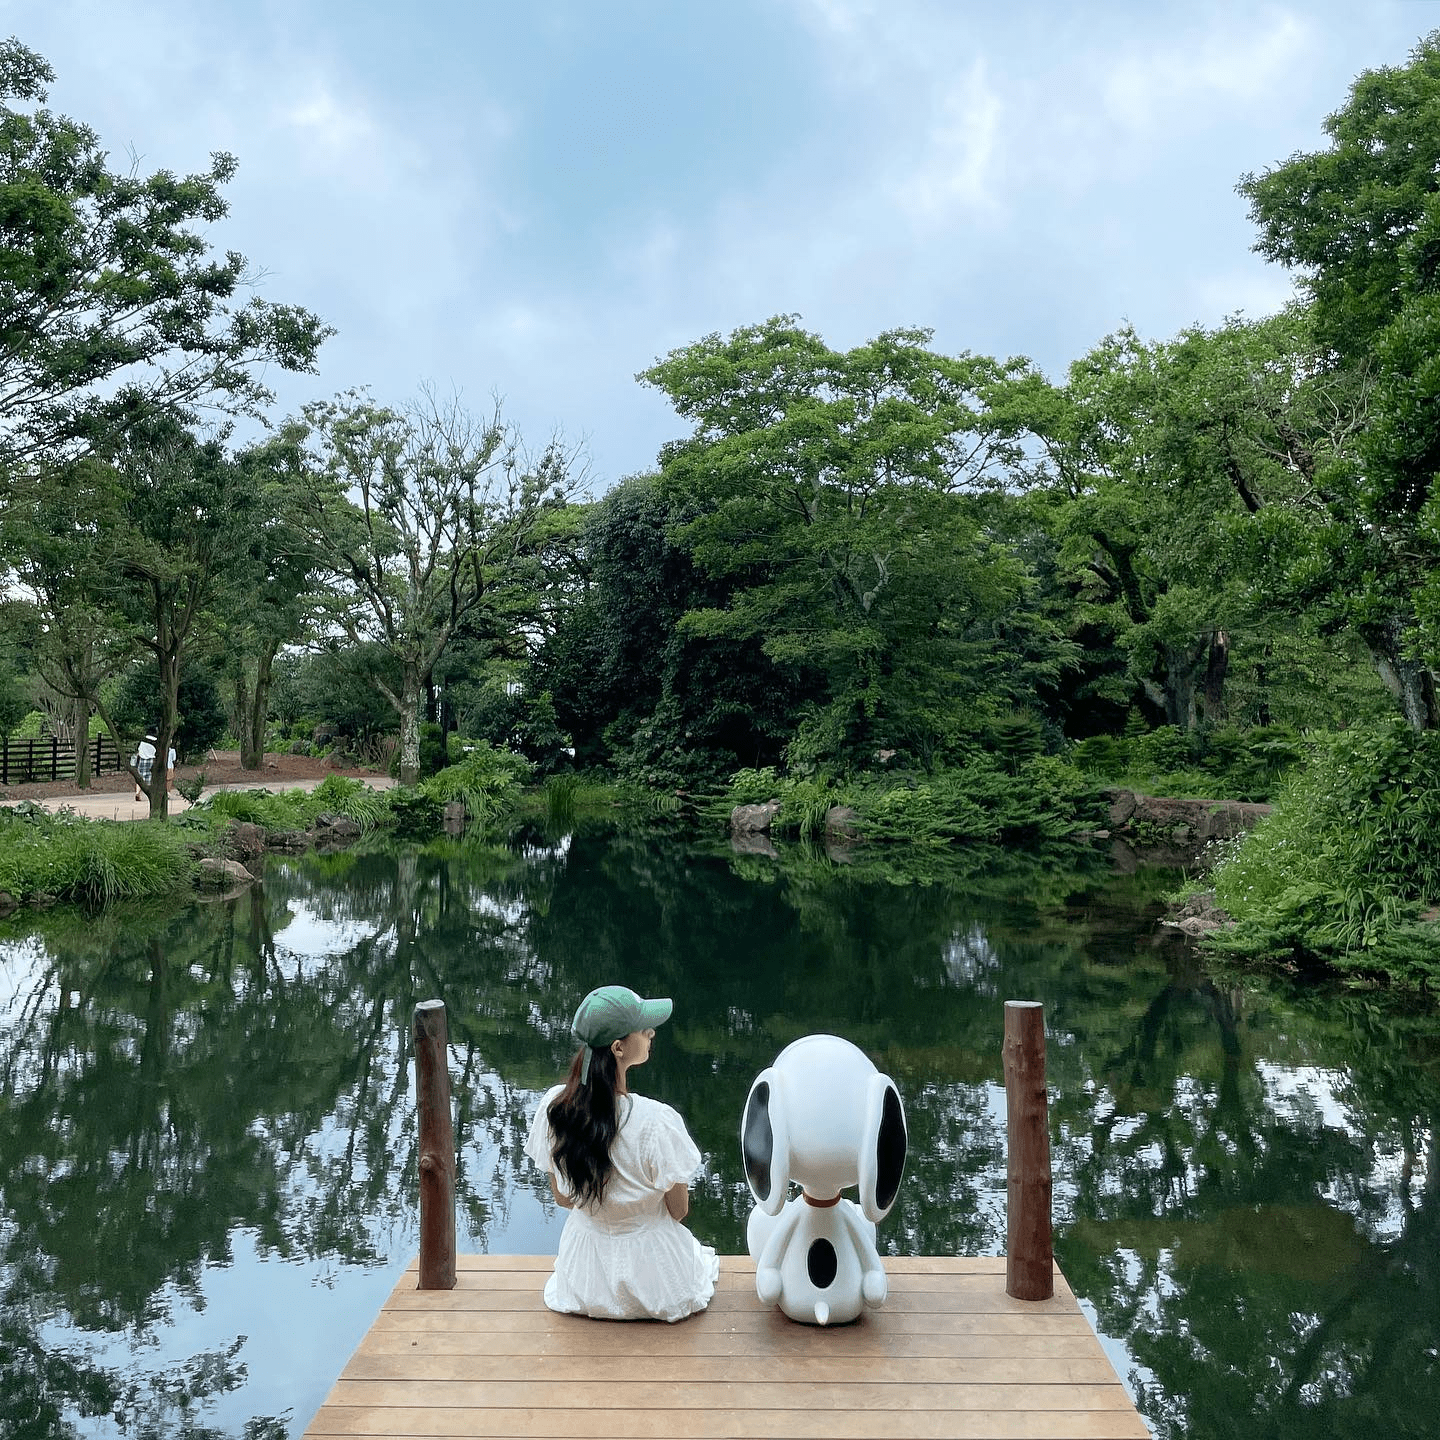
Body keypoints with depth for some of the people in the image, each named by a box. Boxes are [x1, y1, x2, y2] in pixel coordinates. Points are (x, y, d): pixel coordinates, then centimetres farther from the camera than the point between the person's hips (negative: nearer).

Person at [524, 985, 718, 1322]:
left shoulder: (553, 1106, -17)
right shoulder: (657, 1122, -31)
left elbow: (562, 1198, -2)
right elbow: (679, 1210, -15)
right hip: (652, 1276, -4)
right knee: (705, 1256, 32)